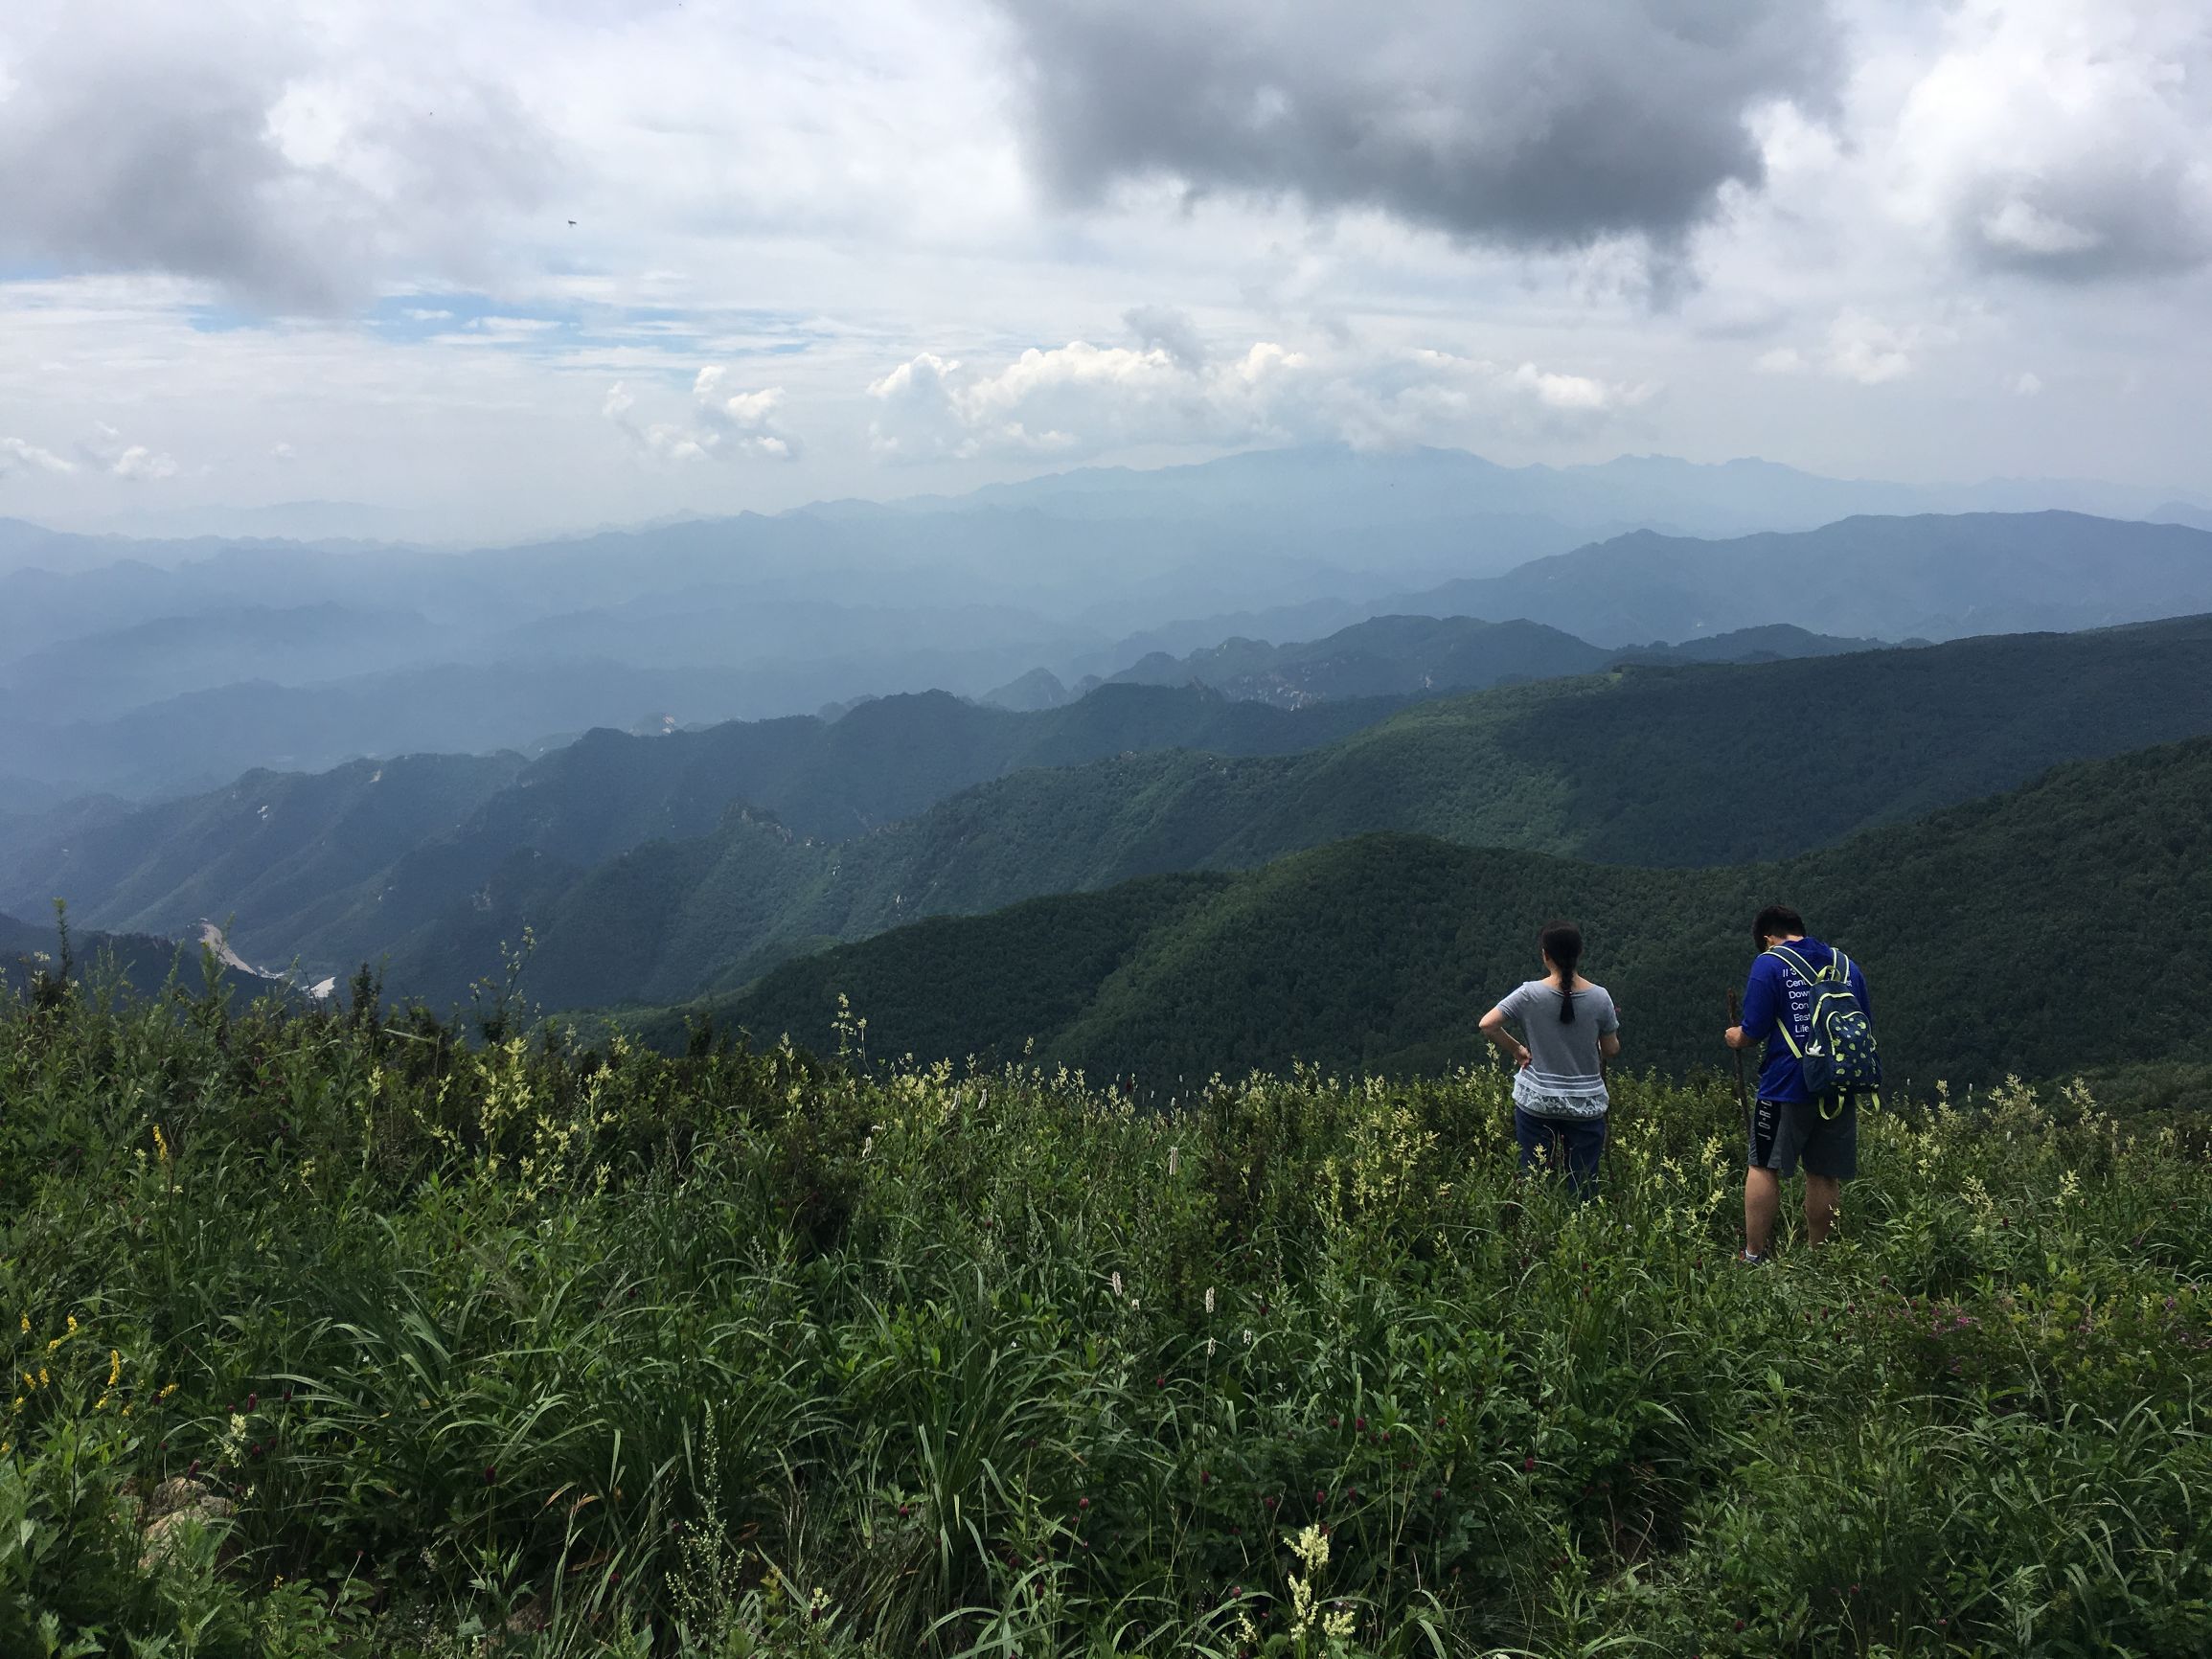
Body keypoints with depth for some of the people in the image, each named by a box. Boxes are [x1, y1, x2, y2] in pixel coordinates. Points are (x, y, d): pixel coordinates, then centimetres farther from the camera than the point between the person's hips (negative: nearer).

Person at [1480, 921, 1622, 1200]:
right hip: (1585, 1104, 0)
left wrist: (1517, 1050, 1)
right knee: (1583, 1184, 7)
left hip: (1536, 1102, 0)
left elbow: (1487, 1025, -13)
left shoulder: (1531, 994, -11)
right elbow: (1611, 1049, 1)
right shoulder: (1599, 997, -8)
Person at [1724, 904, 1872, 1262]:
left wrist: (1735, 1037, 11)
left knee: (1763, 1167, 3)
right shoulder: (1847, 965, 11)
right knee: (1825, 1175, 10)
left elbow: (1753, 1032, -9)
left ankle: (1754, 1256, 2)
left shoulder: (1769, 964, -5)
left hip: (1787, 1086, -5)